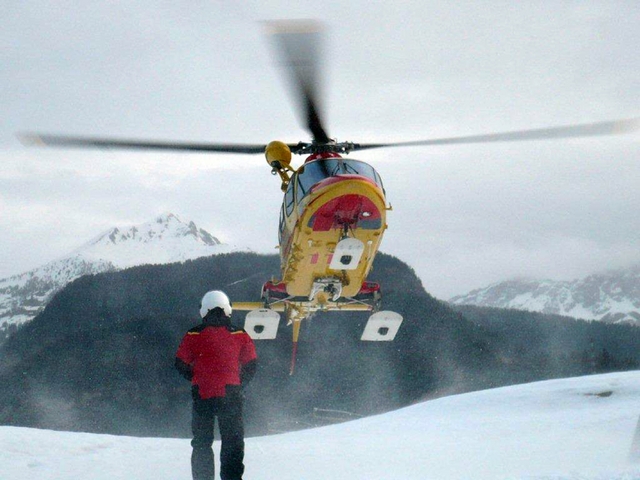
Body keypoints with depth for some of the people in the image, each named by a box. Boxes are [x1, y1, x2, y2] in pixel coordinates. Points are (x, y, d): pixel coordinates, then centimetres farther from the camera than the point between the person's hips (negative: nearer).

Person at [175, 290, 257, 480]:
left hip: (202, 395, 0)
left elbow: (181, 364, 0)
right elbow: (251, 365, 1)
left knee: (201, 443, 11)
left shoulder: (193, 336, -1)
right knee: (233, 442, 7)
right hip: (231, 395, 0)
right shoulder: (240, 335, 0)